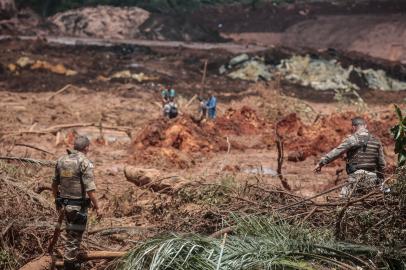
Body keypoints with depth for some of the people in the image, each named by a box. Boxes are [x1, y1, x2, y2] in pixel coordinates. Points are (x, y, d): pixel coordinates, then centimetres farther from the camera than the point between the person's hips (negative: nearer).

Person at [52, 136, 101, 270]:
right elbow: (90, 189, -20)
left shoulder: (61, 160, 5)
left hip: (64, 204, 7)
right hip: (78, 206, -7)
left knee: (71, 233, 22)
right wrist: (97, 207, -11)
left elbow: (54, 184, 12)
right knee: (74, 237, 2)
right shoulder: (85, 162, -15)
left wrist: (58, 201, 24)